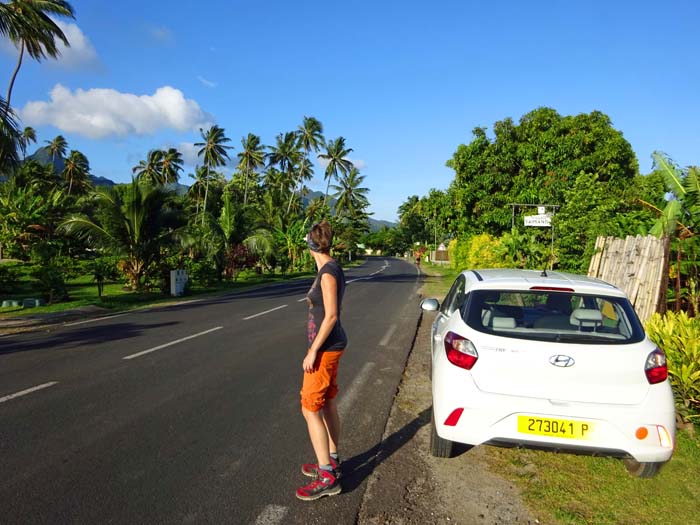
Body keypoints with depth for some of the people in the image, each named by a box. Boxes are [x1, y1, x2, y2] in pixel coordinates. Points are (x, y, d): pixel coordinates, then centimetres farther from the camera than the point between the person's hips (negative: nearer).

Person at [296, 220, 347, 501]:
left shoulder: (328, 272, -19)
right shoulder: (329, 270, 8)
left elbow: (331, 316, -23)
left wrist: (312, 351, -20)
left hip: (325, 348, -10)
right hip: (329, 346, 10)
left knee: (310, 409, -5)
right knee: (327, 404, 17)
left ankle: (327, 476, 2)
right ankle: (331, 461, 29)